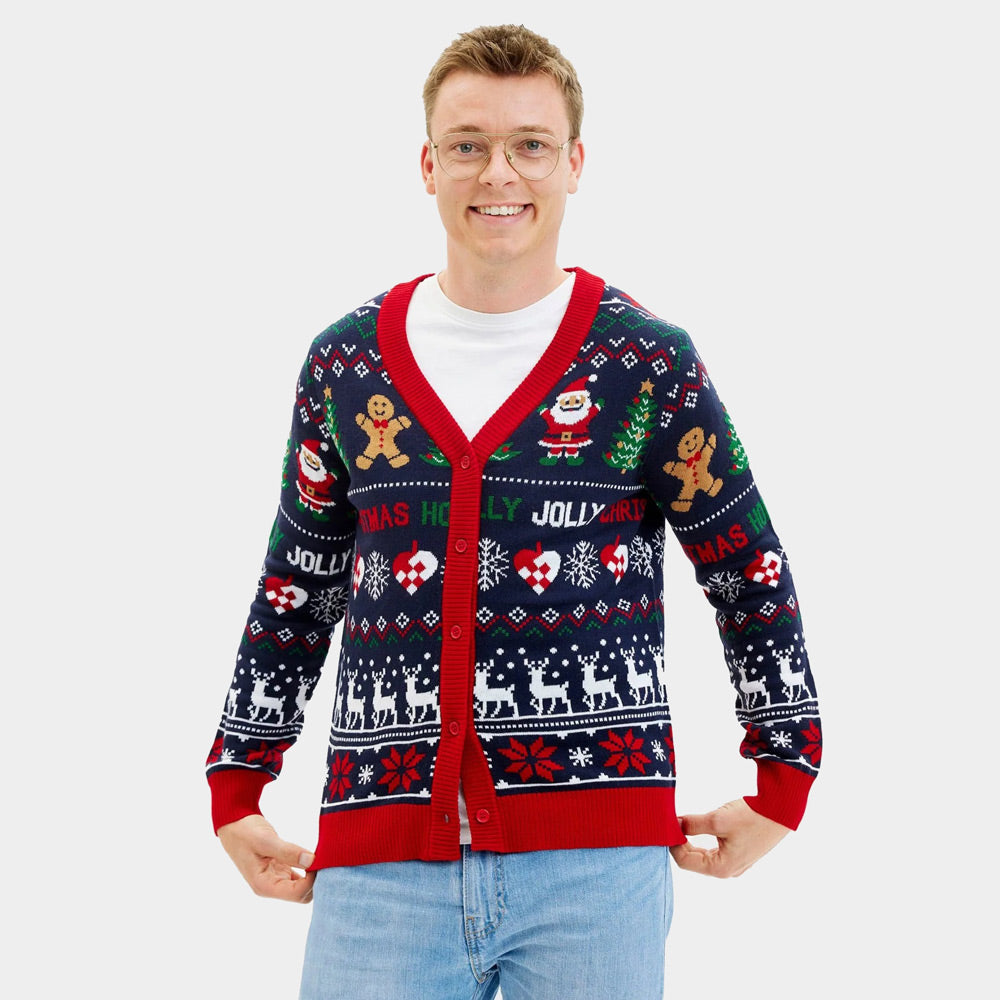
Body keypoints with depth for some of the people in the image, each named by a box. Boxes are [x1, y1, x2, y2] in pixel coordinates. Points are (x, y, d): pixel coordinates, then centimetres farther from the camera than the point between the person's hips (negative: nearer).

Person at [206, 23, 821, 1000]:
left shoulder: (648, 363, 2)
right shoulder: (345, 363, 9)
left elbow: (754, 583, 9)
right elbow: (295, 592, 18)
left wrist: (781, 785, 8)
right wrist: (236, 790, 16)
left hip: (596, 856, -2)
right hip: (381, 863, 2)